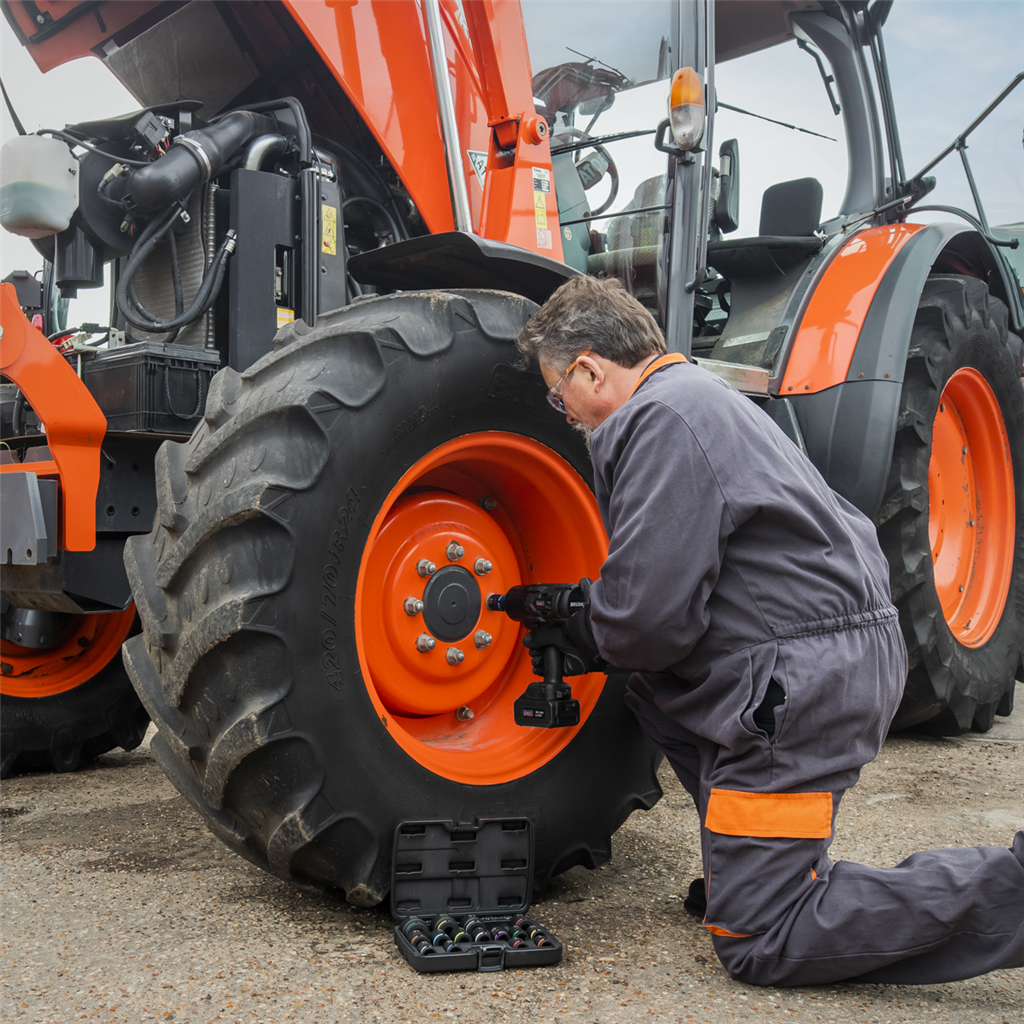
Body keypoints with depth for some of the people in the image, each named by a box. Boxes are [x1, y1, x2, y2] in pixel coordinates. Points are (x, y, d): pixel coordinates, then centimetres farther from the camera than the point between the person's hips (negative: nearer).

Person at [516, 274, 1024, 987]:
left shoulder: (661, 419, -16)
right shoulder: (695, 394, 18)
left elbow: (652, 617, -21)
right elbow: (672, 571, 25)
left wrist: (586, 642, 1)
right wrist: (576, 612, 23)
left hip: (806, 684, -10)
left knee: (759, 943, -2)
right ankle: (764, 866, 25)